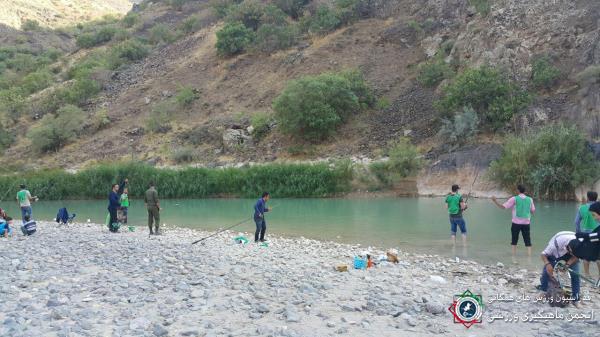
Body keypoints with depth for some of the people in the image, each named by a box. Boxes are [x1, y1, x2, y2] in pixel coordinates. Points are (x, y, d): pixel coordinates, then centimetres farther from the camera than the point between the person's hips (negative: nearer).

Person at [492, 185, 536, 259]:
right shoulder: (530, 199, 4)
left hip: (516, 223, -2)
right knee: (528, 242, 5)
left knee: (514, 242, 9)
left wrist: (495, 201, -4)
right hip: (526, 223, 2)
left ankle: (514, 258, 8)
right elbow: (533, 211, 12)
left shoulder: (514, 199, -6)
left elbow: (503, 207, -9)